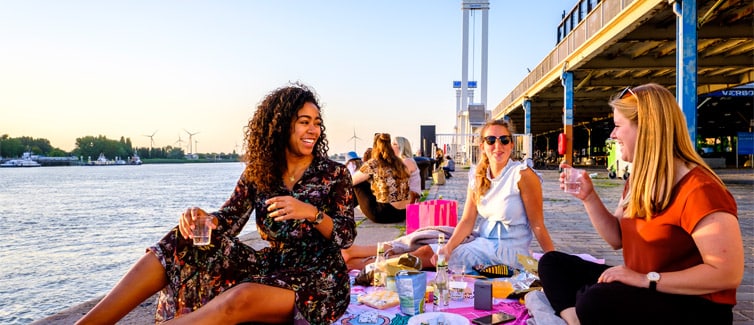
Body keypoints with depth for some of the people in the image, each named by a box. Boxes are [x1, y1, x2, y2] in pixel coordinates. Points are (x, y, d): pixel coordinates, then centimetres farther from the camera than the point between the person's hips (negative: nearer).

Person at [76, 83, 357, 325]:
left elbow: (347, 236, -6)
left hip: (319, 278, -4)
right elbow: (228, 220, -1)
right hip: (271, 265, 5)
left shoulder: (335, 173, -4)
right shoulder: (257, 173, 6)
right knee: (180, 247, -12)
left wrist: (310, 212, -24)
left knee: (243, 297, -35)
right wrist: (202, 219, -24)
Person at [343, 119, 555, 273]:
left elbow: (538, 226, -13)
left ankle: (360, 265, -2)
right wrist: (448, 247, -20)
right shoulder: (478, 176, 3)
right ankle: (352, 251, 1)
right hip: (482, 240, 6)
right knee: (426, 237, -4)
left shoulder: (523, 175, -16)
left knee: (428, 254, -13)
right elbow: (467, 220, -4)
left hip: (509, 251, -6)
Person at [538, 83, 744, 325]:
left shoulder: (699, 188, -19)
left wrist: (646, 279, -24)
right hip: (640, 289, 9)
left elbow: (728, 273, -24)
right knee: (552, 262, -1)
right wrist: (588, 197, 1)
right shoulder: (638, 180, 8)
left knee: (595, 301, -37)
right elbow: (617, 238, 14)